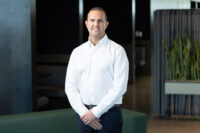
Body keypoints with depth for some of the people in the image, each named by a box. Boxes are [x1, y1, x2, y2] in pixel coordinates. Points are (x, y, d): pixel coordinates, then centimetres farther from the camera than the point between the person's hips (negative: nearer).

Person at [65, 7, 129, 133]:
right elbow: (70, 86, 7)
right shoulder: (77, 52, 10)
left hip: (109, 113, -3)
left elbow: (120, 87, -9)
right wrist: (83, 112, -6)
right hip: (84, 114, 3)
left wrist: (96, 112, -12)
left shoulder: (117, 50, -2)